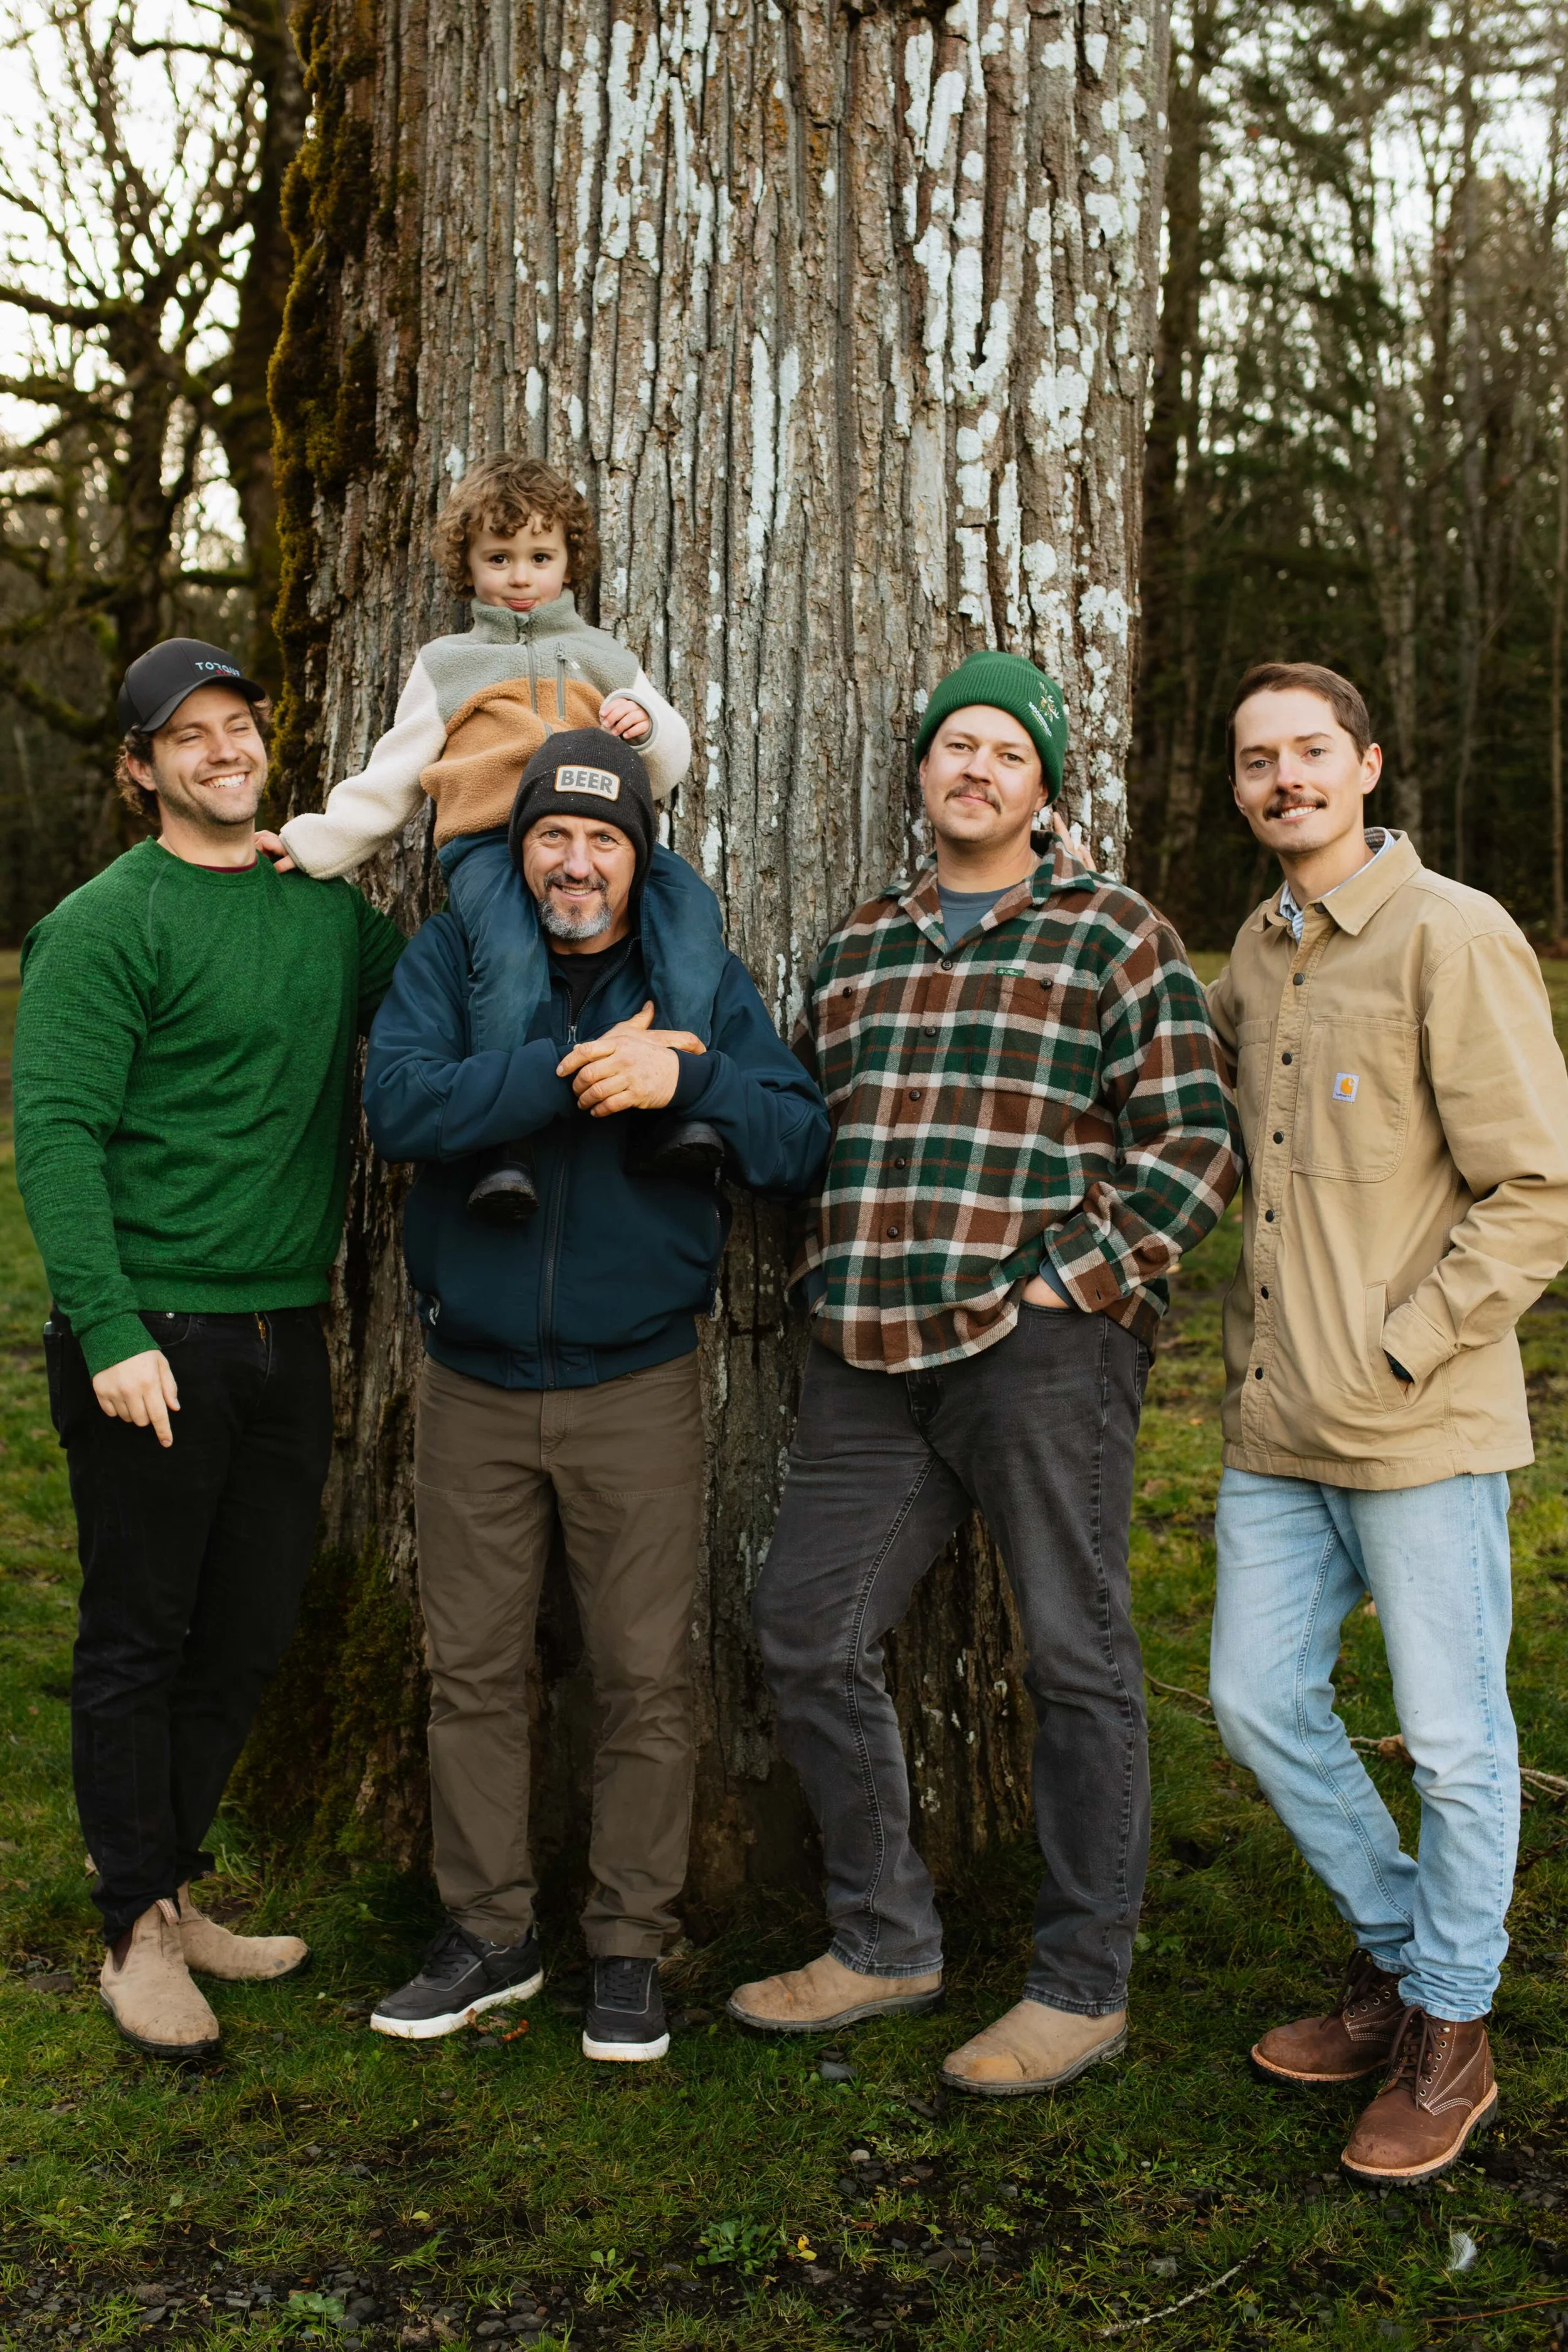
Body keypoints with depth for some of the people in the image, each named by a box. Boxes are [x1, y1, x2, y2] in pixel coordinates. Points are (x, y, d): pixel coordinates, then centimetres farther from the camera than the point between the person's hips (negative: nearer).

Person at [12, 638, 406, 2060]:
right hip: (153, 1339, -6)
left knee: (249, 1637, 14)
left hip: (286, 1333, 6)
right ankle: (140, 1931, 21)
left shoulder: (331, 907, 10)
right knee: (141, 1638, 6)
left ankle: (175, 1893, 32)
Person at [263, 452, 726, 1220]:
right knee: (511, 955, -36)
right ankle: (506, 1146, -36)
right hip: (488, 841, -2)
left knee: (690, 904, -30)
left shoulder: (605, 658, 31)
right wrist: (317, 843, 15)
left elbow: (665, 768, 22)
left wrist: (646, 724, -1)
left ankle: (674, 1111, -36)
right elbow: (390, 778, 25)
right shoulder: (446, 665, 28)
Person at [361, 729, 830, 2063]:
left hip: (638, 1389, -1)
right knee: (473, 1669, 10)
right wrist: (574, 1067, -24)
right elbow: (401, 1105, -18)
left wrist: (687, 1079, -23)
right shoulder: (450, 959, 0)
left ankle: (632, 1946, 22)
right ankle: (490, 1934, 28)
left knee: (647, 1675, 4)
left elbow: (800, 1149, -7)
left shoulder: (702, 983, 1)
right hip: (474, 1388, 1)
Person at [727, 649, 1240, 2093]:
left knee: (1076, 1660, 3)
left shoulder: (1114, 936, 1)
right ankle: (884, 1943, 24)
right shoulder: (859, 946, 18)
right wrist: (835, 1279, 12)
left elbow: (1194, 1146, -4)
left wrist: (1069, 1283, -12)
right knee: (809, 1634, 7)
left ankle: (1083, 1985, 18)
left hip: (1043, 1347, -5)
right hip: (874, 1361, 6)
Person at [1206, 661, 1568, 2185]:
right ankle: (1395, 1955, 35)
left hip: (1423, 1426, -7)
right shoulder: (1254, 952, 10)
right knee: (1259, 1702, 13)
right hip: (1274, 1427, 7)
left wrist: (1394, 1358, -15)